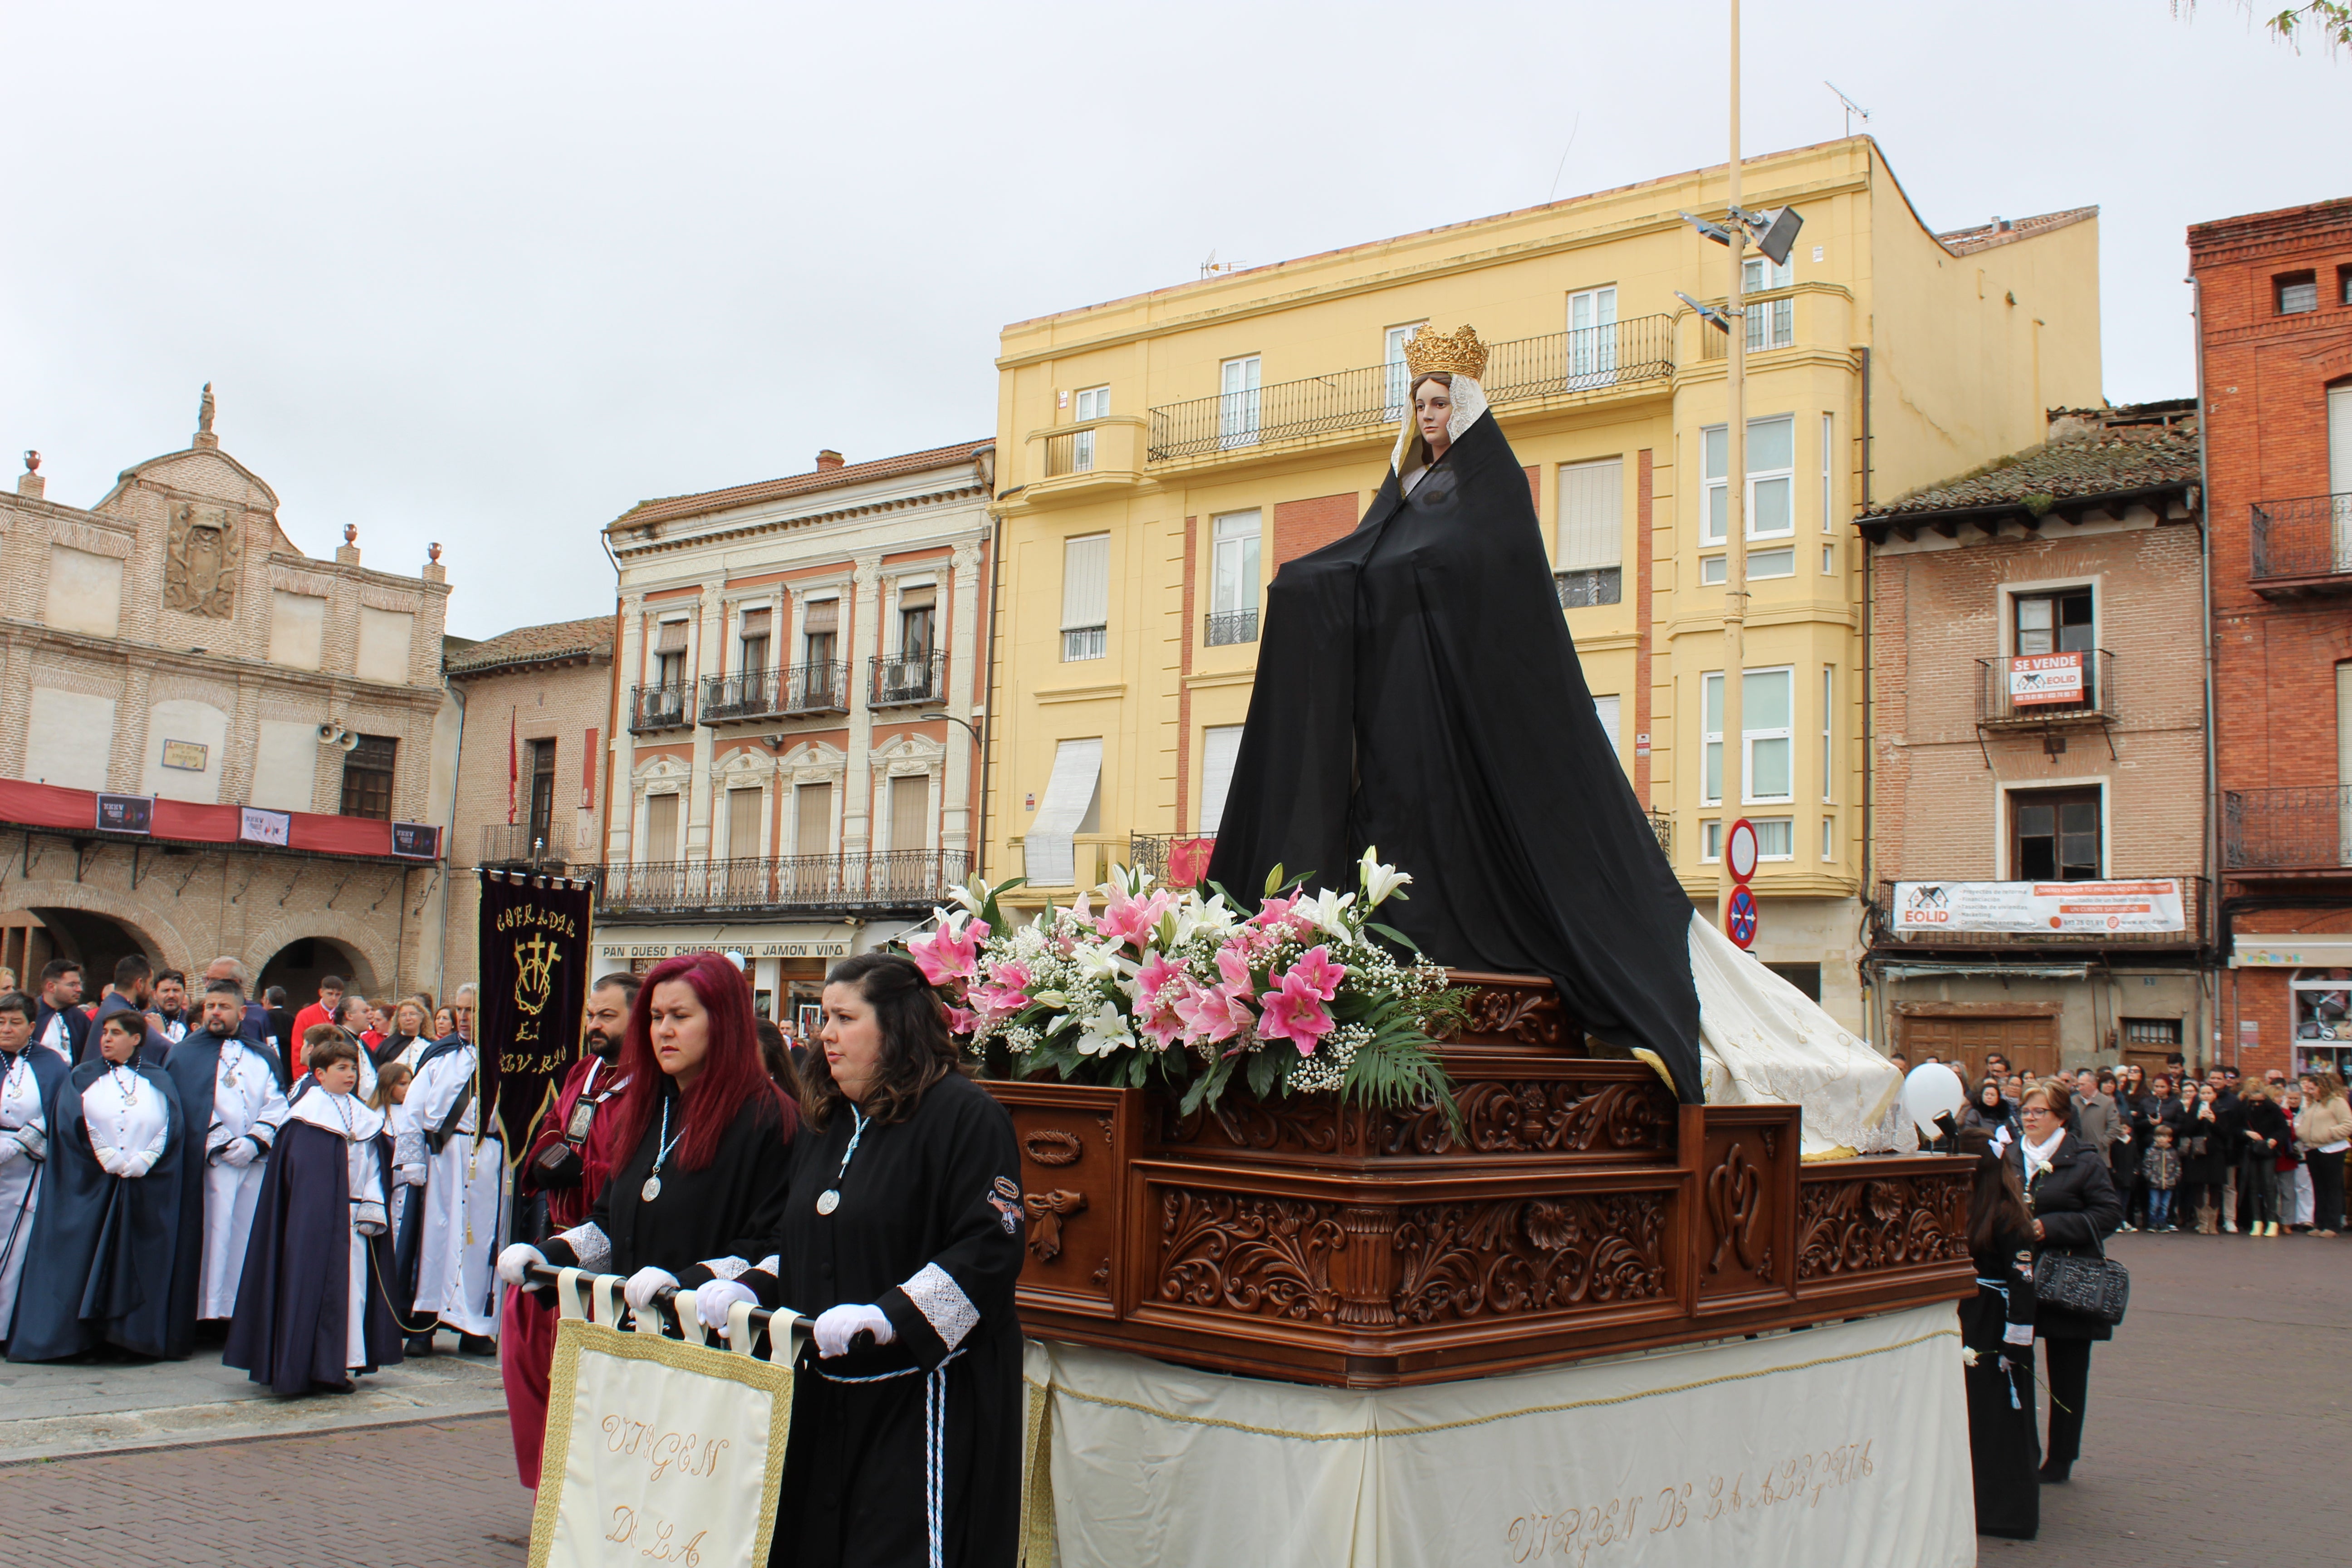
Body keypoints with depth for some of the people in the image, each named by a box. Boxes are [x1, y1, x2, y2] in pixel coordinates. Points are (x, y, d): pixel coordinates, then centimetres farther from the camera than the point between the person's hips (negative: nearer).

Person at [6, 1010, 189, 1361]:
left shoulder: (159, 1082, 9)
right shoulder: (82, 1079, 9)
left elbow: (171, 1128, -2)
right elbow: (73, 1124, -4)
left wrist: (138, 1164, -13)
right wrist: (110, 1162, -13)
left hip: (148, 1186, 0)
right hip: (90, 1188, 0)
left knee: (141, 1265, 0)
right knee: (85, 1262, -2)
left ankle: (137, 1337, 5)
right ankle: (83, 1337, 3)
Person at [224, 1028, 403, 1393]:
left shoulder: (365, 1117, 13)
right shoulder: (307, 1116, -5)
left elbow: (375, 1165, 11)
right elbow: (299, 1170, -9)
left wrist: (373, 1208, 1)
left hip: (354, 1216, 6)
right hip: (316, 1218, -6)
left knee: (354, 1285, 5)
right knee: (316, 1286, -5)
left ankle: (342, 1362, 13)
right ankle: (311, 1365, 1)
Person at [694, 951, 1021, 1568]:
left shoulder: (964, 1114, -10)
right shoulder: (828, 1127, 17)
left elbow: (990, 1249, -19)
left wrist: (884, 1318, -23)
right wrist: (747, 1289, 6)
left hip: (927, 1398, -8)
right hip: (827, 1395, 8)